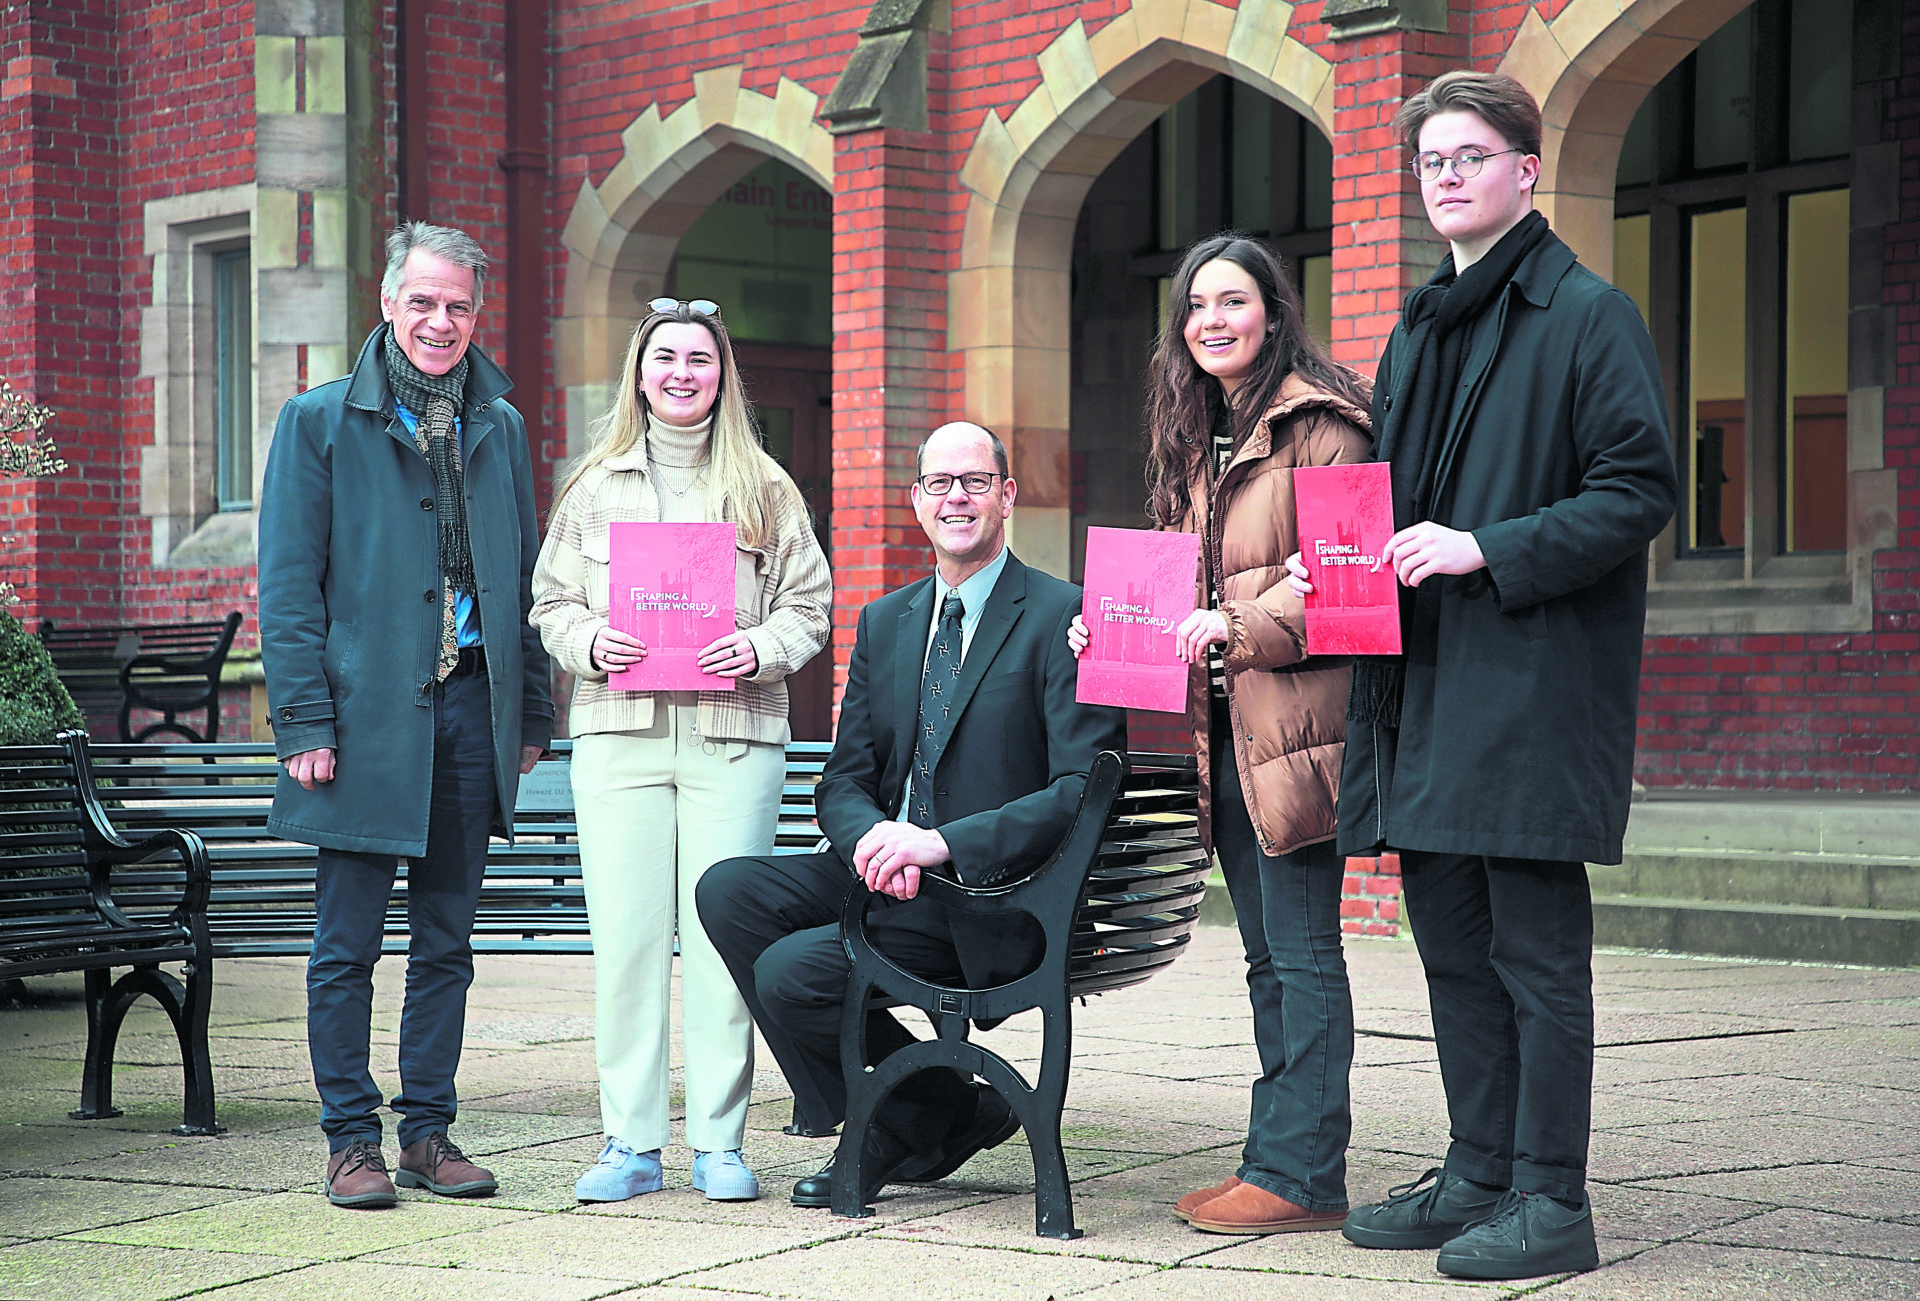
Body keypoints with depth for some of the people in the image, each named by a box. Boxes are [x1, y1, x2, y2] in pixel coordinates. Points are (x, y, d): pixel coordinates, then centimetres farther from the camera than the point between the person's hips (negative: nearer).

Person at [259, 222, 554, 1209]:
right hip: (365, 713, -4)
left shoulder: (500, 430, 13)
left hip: (470, 712, 4)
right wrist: (306, 719, -11)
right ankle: (351, 1139, 9)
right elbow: (288, 584, -3)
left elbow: (525, 579, 16)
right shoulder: (321, 422, 1)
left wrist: (532, 713, 10)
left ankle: (428, 1130, 16)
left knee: (446, 942, 8)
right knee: (347, 944, 1)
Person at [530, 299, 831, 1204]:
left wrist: (760, 648, -9)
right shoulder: (594, 485, 14)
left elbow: (810, 602, 9)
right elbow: (550, 602, 15)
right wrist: (590, 642, -5)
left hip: (734, 737, -1)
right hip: (618, 734, 1)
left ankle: (720, 1144, 4)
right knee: (625, 940, -2)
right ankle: (630, 1142, 5)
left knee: (723, 940, -4)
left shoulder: (765, 488, 11)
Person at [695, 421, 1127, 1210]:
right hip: (886, 874, 7)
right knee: (728, 890, -16)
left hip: (993, 898, -7)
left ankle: (923, 1124, 5)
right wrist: (874, 838, -15)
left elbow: (1082, 789, -16)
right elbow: (844, 780, 11)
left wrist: (943, 844, -24)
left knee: (793, 969, -22)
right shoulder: (884, 623, 14)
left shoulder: (1061, 618, -7)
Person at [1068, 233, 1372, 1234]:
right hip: (1222, 729, 9)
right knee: (1267, 955, 11)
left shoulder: (1318, 422, -7)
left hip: (1296, 719, -9)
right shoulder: (1197, 437, 20)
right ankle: (1279, 1155, 15)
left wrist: (1239, 627, -22)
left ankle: (1301, 1173, -4)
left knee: (1301, 951, -6)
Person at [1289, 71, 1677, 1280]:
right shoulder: (1422, 331, 18)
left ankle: (1551, 1200, 1)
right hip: (1426, 680, 8)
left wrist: (1488, 550, -19)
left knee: (1536, 946, -5)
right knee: (1453, 943, 12)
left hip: (1536, 676, -8)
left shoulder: (1589, 315, -5)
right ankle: (1480, 1175, 21)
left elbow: (1641, 488, -12)